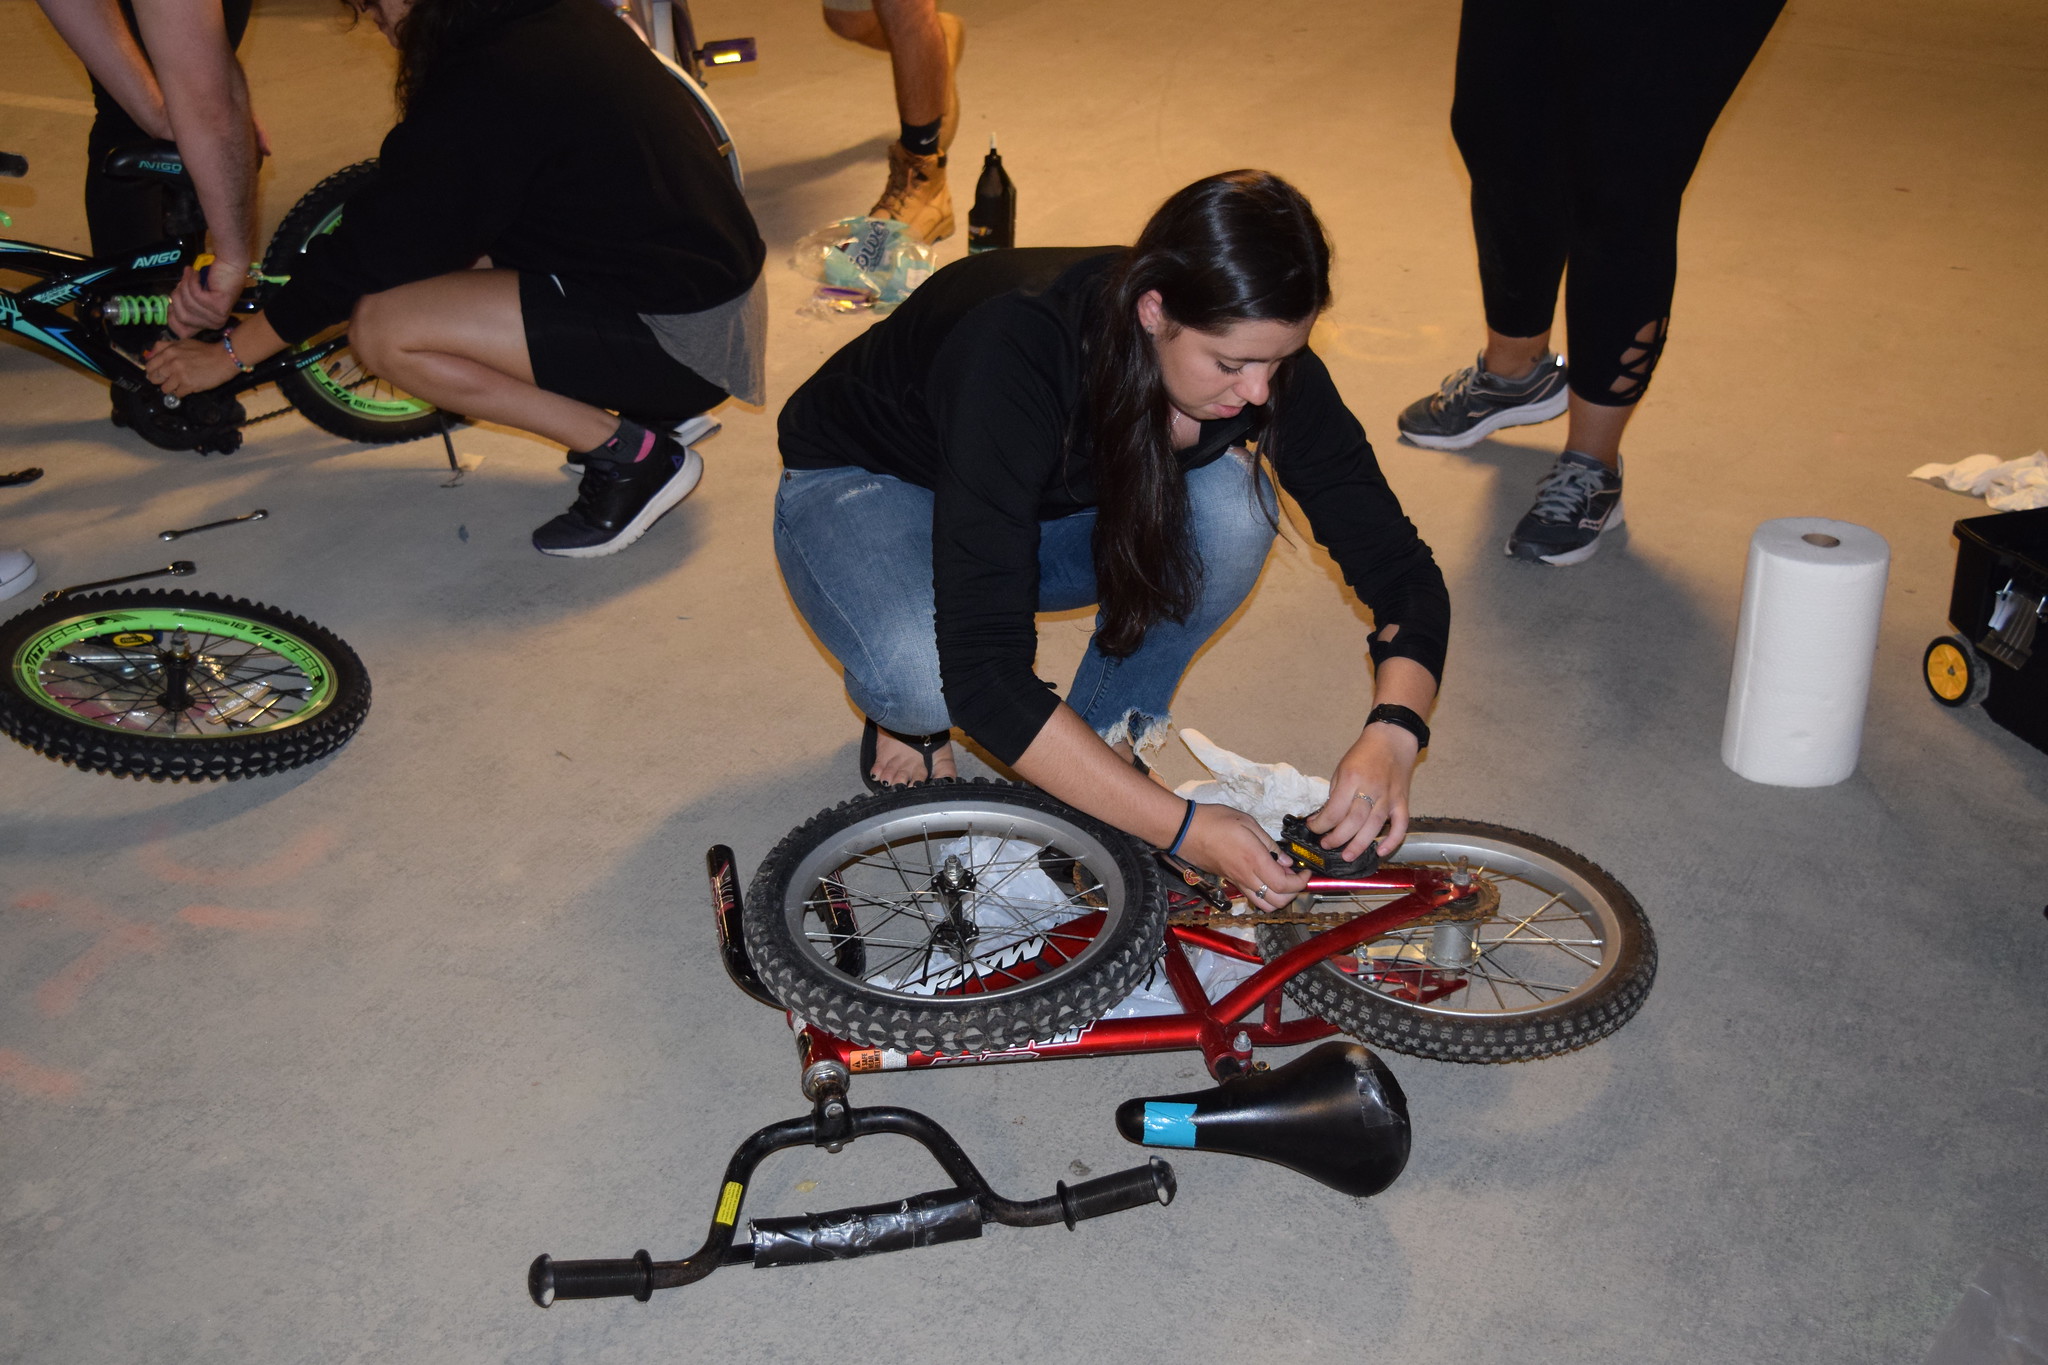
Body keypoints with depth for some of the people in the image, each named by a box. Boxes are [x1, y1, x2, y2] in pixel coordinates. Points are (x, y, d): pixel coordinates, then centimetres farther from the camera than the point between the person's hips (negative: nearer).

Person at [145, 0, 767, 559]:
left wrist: (231, 352, 0)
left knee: (382, 328, -12)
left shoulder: (479, 91, -18)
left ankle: (631, 455, -5)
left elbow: (371, 251, -11)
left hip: (679, 336, -9)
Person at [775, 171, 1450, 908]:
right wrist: (1182, 828, -44)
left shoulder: (1256, 352, -24)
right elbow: (984, 674, -43)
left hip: (1053, 503, 5)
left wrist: (1393, 731, -38)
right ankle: (905, 711, 0)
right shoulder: (1016, 355, -40)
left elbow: (1400, 568, -18)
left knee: (1232, 509, -27)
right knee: (921, 676, -38)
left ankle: (1106, 736, -4)